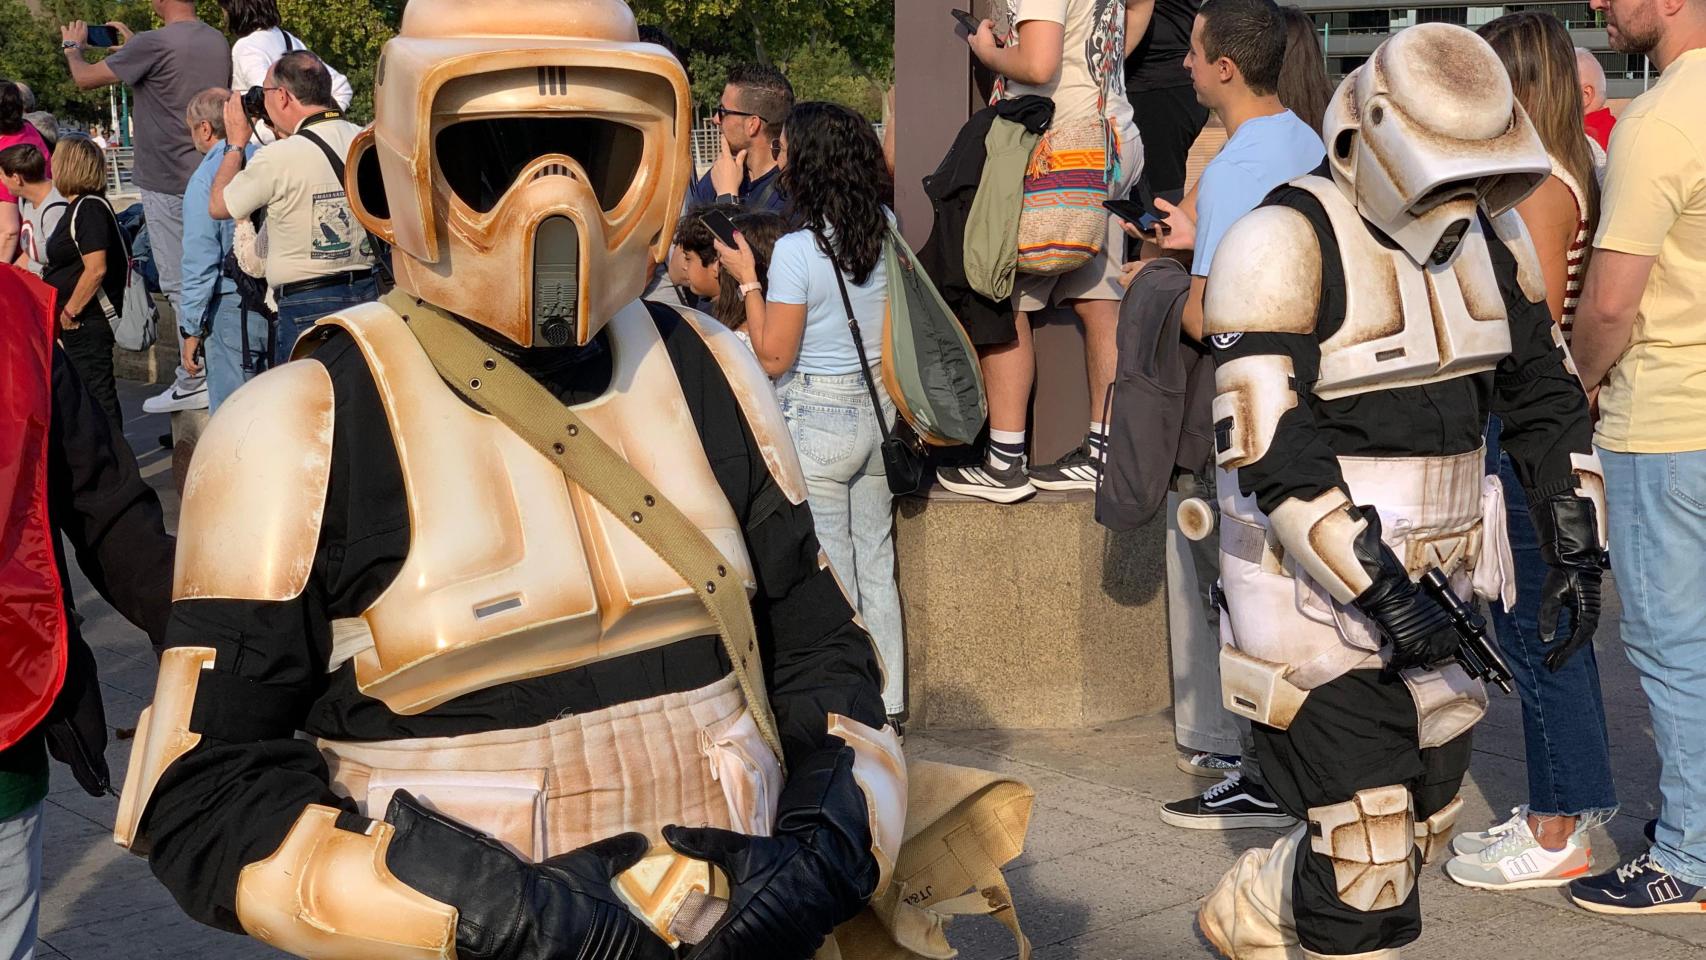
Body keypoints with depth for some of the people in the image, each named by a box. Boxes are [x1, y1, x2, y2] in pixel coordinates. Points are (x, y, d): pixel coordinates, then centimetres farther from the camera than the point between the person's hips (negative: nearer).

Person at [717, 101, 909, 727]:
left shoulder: (798, 249, -20)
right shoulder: (886, 229, 0)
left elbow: (773, 357, -16)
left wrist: (747, 279, -9)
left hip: (816, 420, -7)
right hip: (879, 409, 7)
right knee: (876, 565, 16)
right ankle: (888, 705, 25)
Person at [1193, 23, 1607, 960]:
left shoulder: (1489, 235, 5)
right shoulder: (1286, 246, -18)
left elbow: (1545, 400, 12)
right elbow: (1271, 453, -22)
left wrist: (1576, 552, 3)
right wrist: (1376, 590, -25)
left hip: (1434, 587, 7)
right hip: (1315, 593, -7)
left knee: (1414, 827, 17)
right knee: (1365, 854, -4)